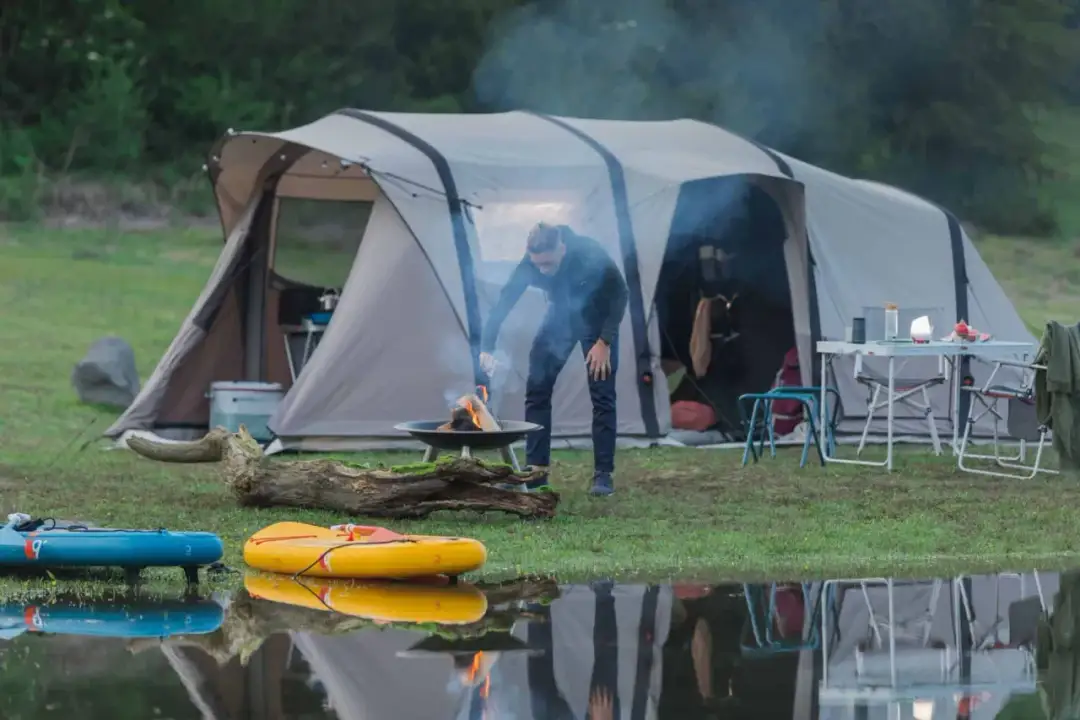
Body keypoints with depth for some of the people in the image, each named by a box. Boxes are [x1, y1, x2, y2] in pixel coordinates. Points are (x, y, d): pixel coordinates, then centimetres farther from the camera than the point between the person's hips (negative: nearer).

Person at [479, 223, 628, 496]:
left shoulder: (591, 255, -35)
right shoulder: (529, 265, -27)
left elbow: (619, 295, -21)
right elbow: (503, 304, -21)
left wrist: (605, 341, -23)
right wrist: (486, 348, -31)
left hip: (596, 317, -3)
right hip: (561, 317, 3)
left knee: (602, 394, -11)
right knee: (536, 389, -4)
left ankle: (603, 475, -6)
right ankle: (536, 471, 1)